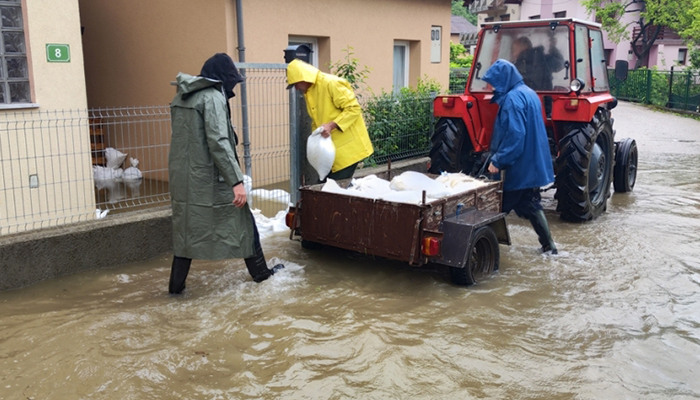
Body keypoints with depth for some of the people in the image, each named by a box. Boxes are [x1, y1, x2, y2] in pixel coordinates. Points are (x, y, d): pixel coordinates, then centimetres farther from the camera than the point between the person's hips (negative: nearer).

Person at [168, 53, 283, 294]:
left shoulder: (181, 97, 12)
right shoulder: (213, 97, -13)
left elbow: (185, 139, 16)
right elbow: (218, 142, -22)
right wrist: (236, 181, -23)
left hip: (182, 176, 7)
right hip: (210, 178, -7)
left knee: (186, 227, 14)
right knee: (242, 221, 8)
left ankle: (176, 285, 15)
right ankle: (260, 272, 21)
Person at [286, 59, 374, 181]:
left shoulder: (331, 83, -16)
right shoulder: (309, 92, 13)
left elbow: (354, 108, -19)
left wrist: (331, 125, -25)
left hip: (348, 146, -9)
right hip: (331, 148, 9)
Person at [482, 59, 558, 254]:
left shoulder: (513, 99, -19)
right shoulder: (528, 93, 12)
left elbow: (515, 135, -26)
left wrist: (498, 160, -21)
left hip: (519, 166, -10)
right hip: (532, 164, 10)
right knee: (531, 204, 18)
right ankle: (548, 245, 24)